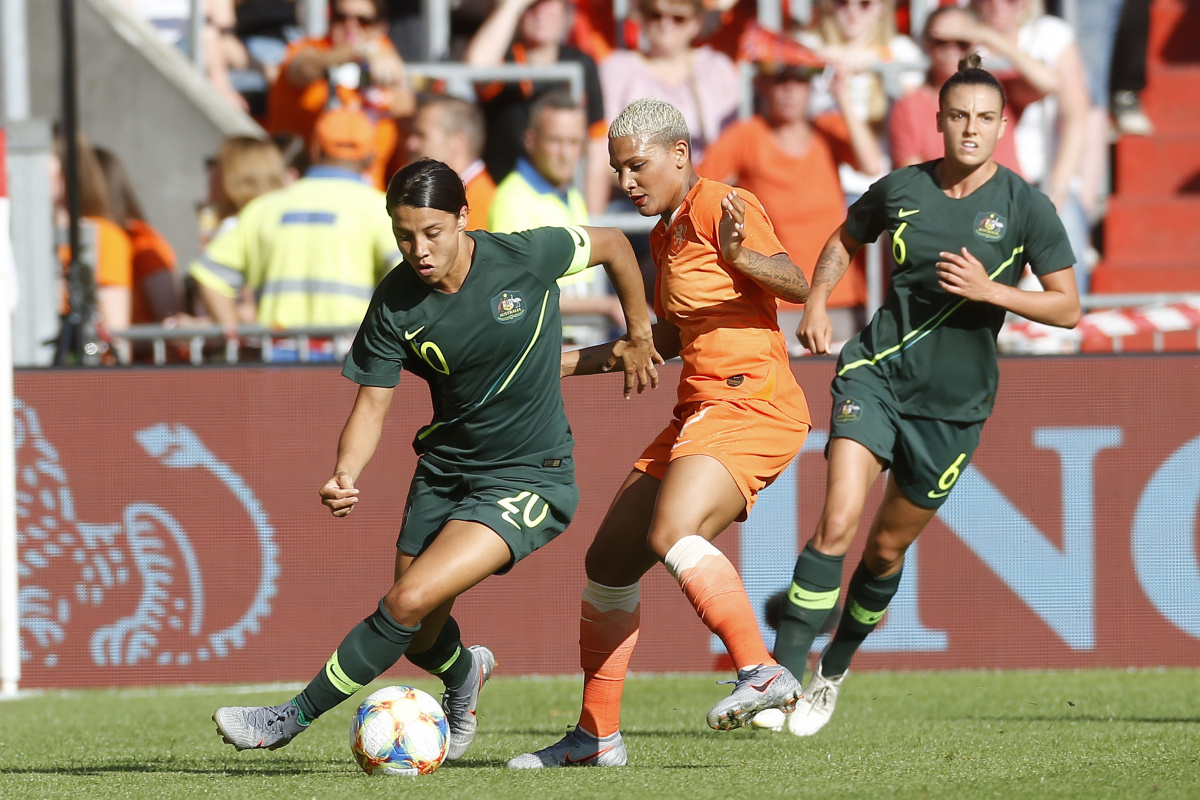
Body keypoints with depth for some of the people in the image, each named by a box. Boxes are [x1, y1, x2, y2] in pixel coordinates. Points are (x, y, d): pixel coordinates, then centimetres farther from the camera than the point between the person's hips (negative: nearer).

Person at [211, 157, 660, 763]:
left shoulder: (524, 257, -18)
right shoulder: (396, 303, -10)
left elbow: (612, 244, 0)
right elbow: (372, 404, -7)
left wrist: (639, 338, 9)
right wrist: (345, 476, -27)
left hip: (527, 481, -5)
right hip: (444, 472, 5)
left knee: (410, 602, -21)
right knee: (421, 639, 13)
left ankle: (292, 719, -9)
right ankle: (463, 672, 51)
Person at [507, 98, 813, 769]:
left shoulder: (720, 209, -9)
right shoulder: (665, 233, 19)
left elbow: (796, 285, -21)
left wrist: (740, 255, -40)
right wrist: (574, 361, 32)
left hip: (752, 404, -10)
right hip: (699, 412, 10)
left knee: (671, 533, -32)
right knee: (609, 562, 9)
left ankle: (763, 674, -33)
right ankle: (598, 735, 17)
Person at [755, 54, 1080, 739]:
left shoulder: (1025, 207, -6)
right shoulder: (900, 189, 1)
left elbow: (1068, 308, -4)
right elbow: (846, 240, 22)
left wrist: (990, 291, -18)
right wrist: (817, 301, 6)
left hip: (954, 403, 0)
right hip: (877, 373, 0)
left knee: (887, 548, 10)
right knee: (838, 521, -19)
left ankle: (834, 670, 35)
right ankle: (783, 677, -19)